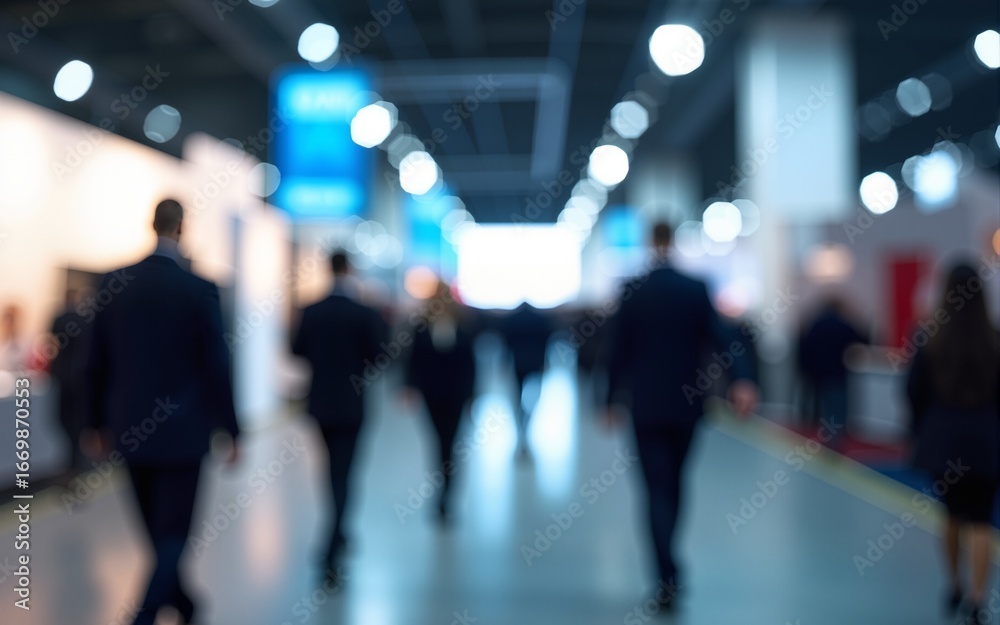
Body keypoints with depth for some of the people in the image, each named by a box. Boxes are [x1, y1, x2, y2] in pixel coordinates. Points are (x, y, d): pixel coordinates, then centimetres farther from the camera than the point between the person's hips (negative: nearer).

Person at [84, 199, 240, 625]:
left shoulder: (113, 285, -1)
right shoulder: (200, 289, -13)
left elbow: (96, 362, 4)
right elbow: (217, 367, -12)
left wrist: (98, 422, 15)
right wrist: (230, 430, -3)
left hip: (132, 429, 5)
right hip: (182, 430, -5)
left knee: (157, 529, 21)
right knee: (173, 533, 5)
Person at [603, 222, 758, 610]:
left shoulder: (632, 291, -6)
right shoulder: (697, 289, 0)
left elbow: (617, 350, -4)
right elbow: (721, 337, -13)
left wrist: (613, 399, 4)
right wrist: (741, 379, -18)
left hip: (646, 405, -3)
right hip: (687, 403, 3)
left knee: (657, 489, 0)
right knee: (673, 483, 20)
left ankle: (669, 576, -10)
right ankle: (667, 565, 35)